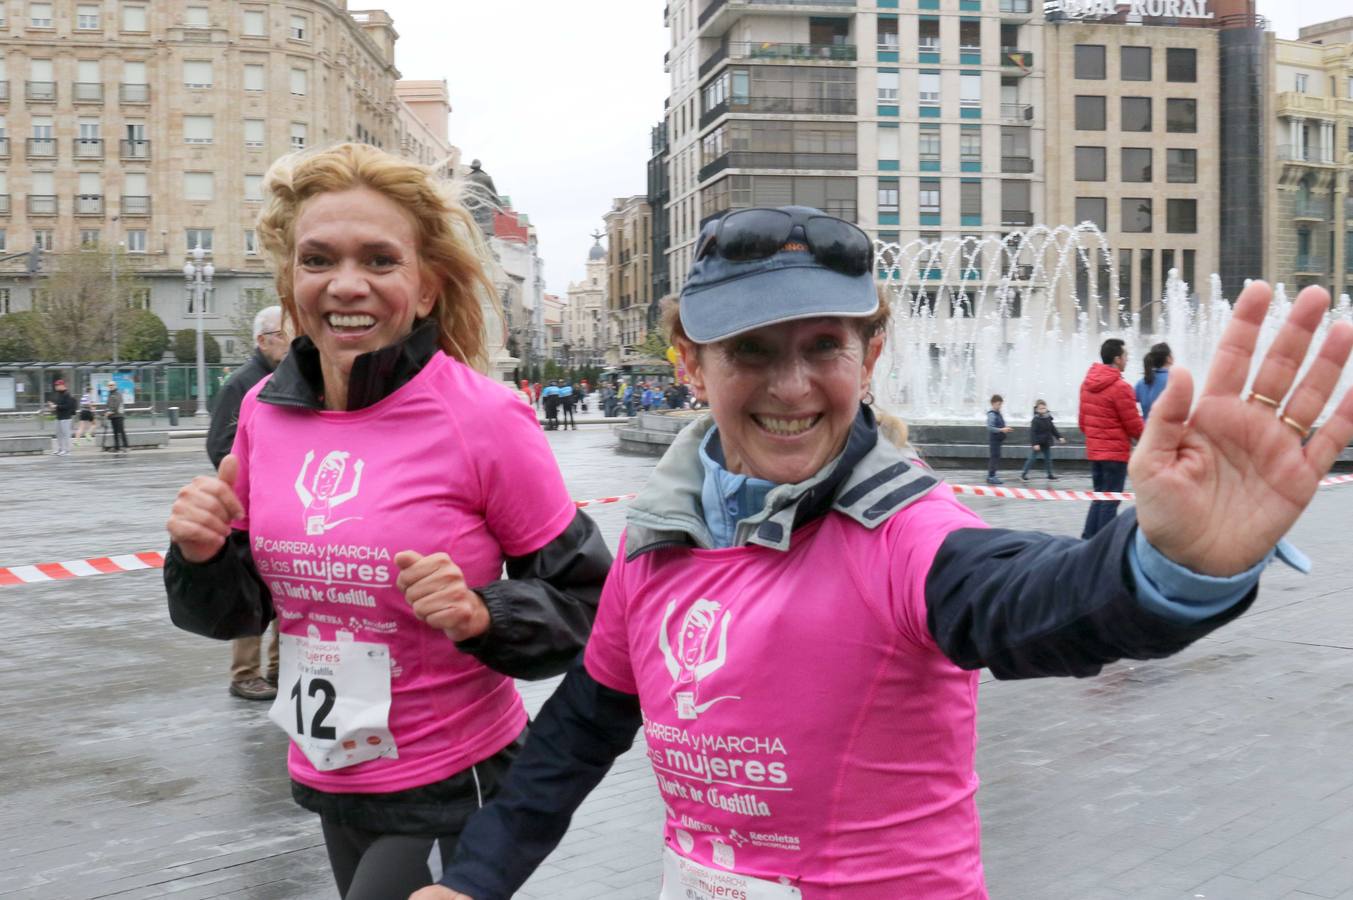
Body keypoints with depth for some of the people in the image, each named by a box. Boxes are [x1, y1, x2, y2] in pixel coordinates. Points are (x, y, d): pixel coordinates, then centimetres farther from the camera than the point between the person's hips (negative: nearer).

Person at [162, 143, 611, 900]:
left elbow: (583, 602, -10)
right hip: (328, 785, 5)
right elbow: (240, 608, 8)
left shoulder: (483, 418, -18)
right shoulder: (267, 412, -3)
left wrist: (482, 616, -27)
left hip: (450, 791, -5)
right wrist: (205, 554, -12)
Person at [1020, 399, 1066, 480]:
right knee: (1032, 458, -3)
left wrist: (1059, 437, 10)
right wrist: (1035, 444, -23)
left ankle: (1050, 475, 17)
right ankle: (1024, 473, 7)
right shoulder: (1035, 420, -14)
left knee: (1048, 459, 9)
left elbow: (1053, 430, 16)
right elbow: (1033, 433, -18)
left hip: (1046, 443, 6)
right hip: (1037, 444, -6)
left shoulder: (1048, 419, 6)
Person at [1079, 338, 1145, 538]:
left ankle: (1088, 538, 13)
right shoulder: (1120, 387, -18)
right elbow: (1134, 424, -11)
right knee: (1111, 500, 0)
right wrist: (1146, 439, 7)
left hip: (1093, 450, 7)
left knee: (1099, 497, 16)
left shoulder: (1087, 383, 6)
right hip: (1115, 452, -7)